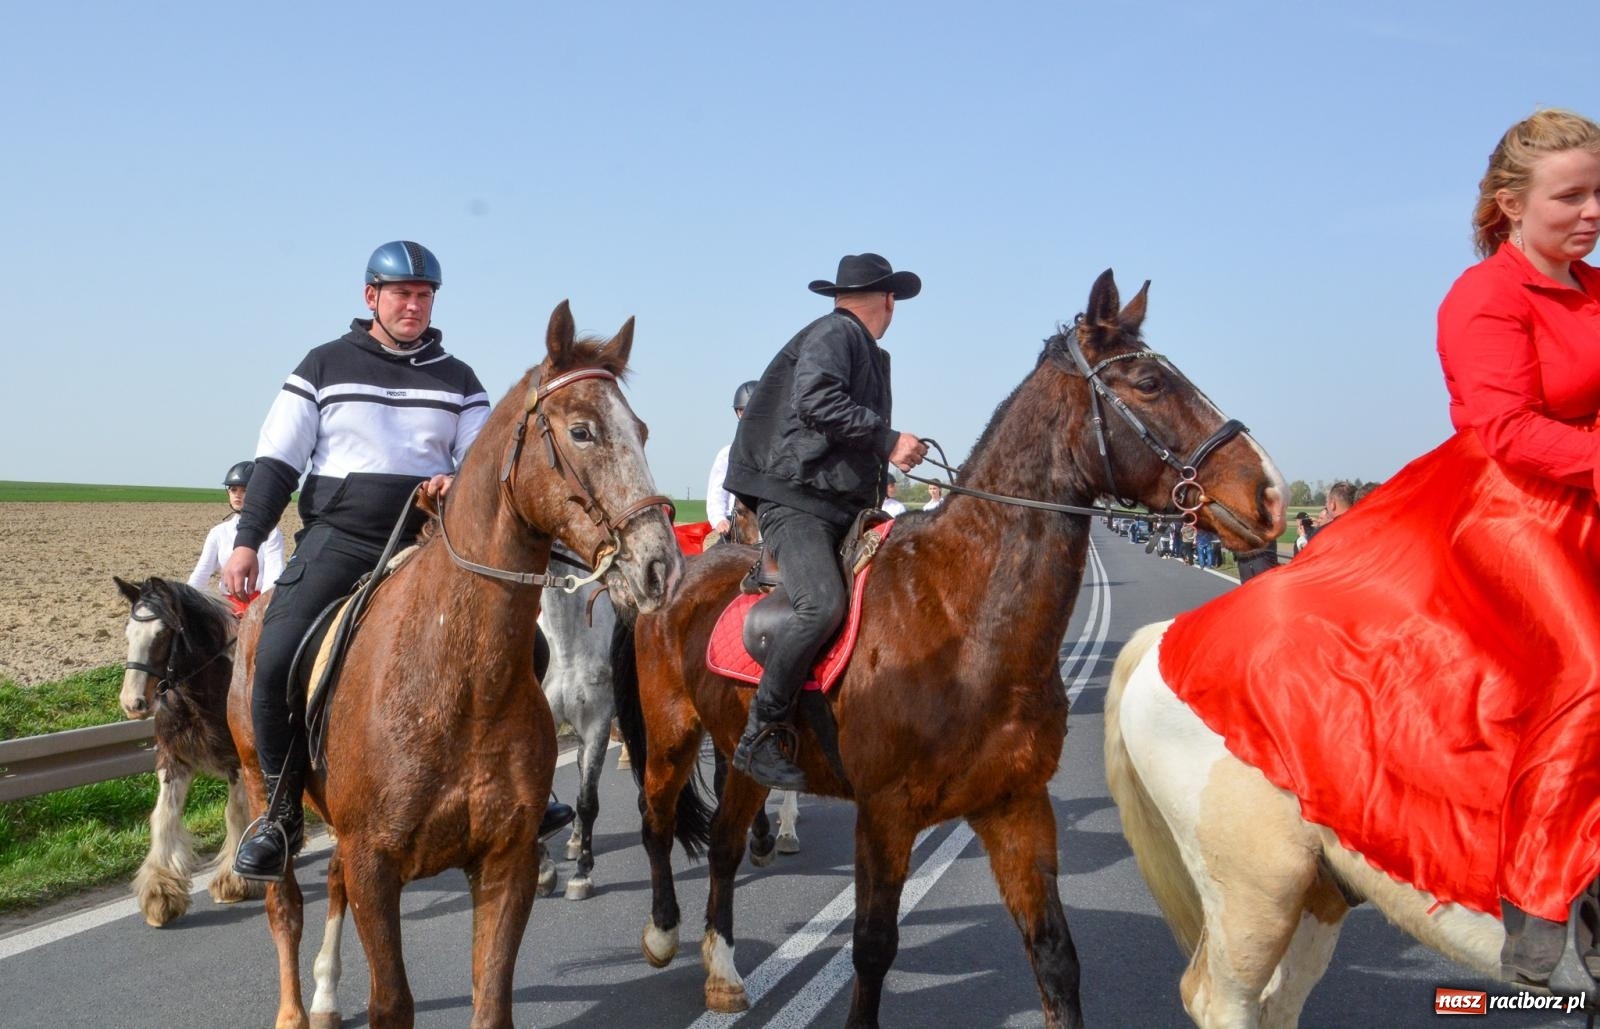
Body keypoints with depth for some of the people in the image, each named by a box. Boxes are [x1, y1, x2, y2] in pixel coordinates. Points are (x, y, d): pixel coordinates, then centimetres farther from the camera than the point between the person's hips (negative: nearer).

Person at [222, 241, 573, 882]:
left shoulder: (456, 379, 13)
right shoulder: (325, 366, 8)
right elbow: (277, 460, 5)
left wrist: (462, 481, -14)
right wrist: (245, 541, -3)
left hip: (430, 541, 2)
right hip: (339, 538, -2)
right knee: (274, 659, -22)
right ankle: (281, 812, -6)